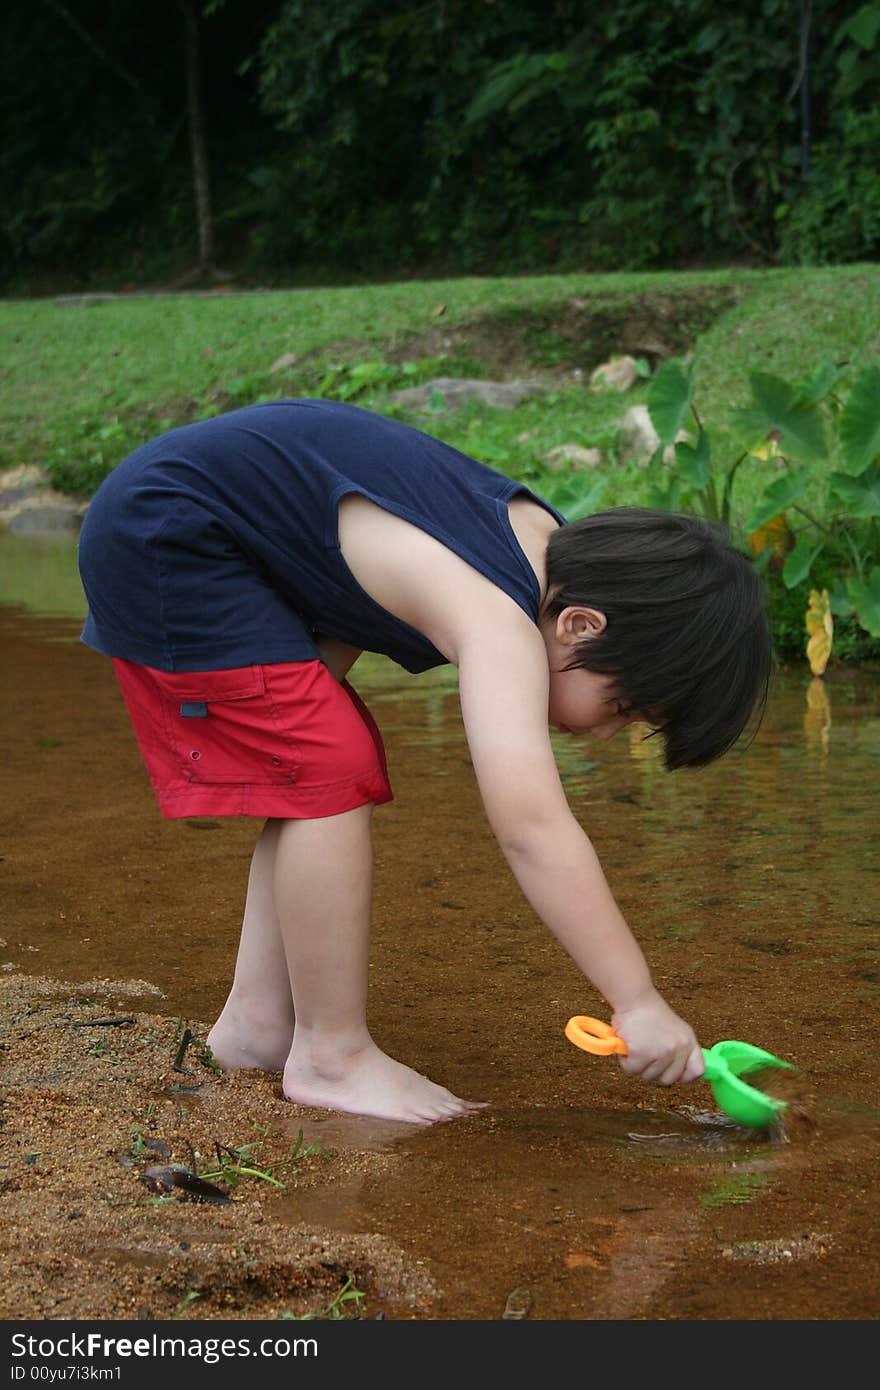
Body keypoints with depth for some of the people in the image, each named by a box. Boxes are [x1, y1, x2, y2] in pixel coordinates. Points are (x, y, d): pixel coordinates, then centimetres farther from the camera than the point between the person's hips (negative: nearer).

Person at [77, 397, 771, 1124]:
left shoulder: (549, 540, 2)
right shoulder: (501, 625, -27)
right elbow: (531, 826, -37)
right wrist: (638, 1002, -36)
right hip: (162, 537, -10)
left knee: (322, 773, 10)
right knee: (329, 771, -13)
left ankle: (257, 1018, 17)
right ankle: (332, 1056, -4)